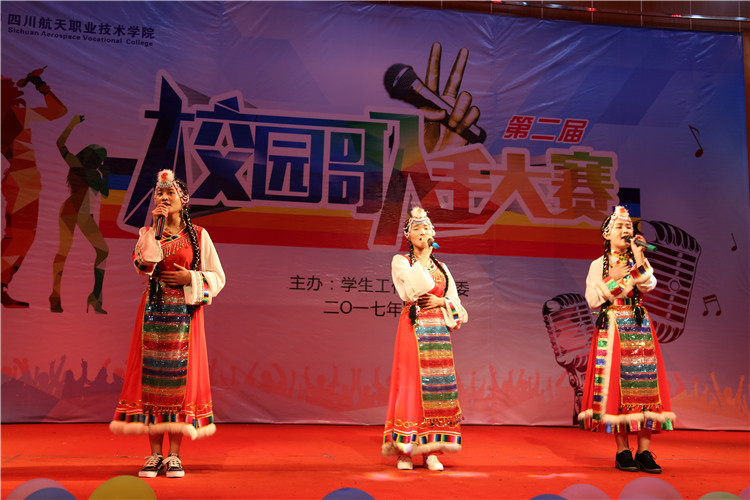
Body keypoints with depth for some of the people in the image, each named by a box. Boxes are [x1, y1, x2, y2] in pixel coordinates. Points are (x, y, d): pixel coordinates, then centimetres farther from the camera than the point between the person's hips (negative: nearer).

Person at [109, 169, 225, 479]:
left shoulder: (198, 235, 5)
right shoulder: (148, 232, 10)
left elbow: (217, 277, 5)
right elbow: (143, 266, -11)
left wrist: (190, 278, -11)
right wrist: (158, 228, -10)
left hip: (184, 312, -2)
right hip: (154, 310, 2)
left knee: (180, 374, -3)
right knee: (152, 374, -1)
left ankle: (174, 455, 4)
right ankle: (155, 455, 7)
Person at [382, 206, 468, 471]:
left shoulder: (441, 267, 18)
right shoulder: (400, 261, 5)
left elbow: (455, 302, 14)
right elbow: (417, 286, -13)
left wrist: (440, 302, -6)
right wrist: (423, 256, -6)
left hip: (438, 328, 4)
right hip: (413, 327, -4)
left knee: (438, 384, 0)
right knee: (411, 383, -7)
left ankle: (432, 451, 5)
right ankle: (405, 450, 0)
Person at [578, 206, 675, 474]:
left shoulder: (639, 261, 12)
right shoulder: (598, 265, 7)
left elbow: (649, 285, -8)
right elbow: (592, 300, -3)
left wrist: (639, 257, -14)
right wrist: (615, 280, -10)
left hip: (639, 328, 2)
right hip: (611, 329, -2)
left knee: (643, 381, -6)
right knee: (615, 383, -6)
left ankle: (644, 451, -3)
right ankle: (622, 451, 0)